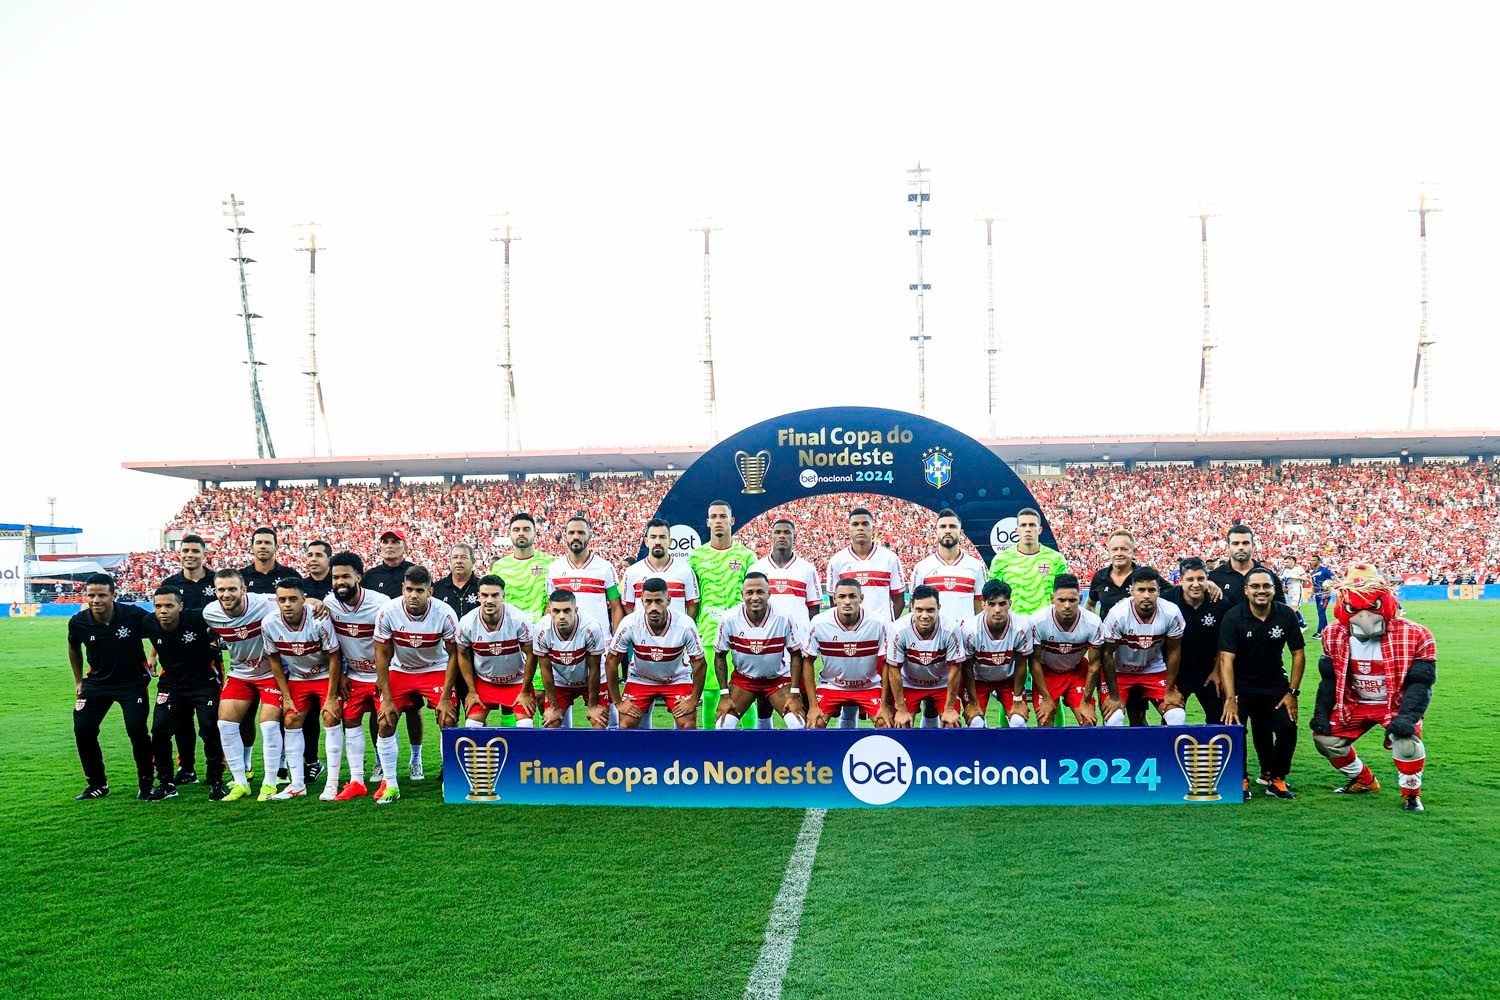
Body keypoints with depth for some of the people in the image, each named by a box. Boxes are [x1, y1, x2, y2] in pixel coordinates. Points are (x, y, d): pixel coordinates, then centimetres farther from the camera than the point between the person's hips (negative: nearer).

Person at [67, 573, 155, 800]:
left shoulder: (133, 615, -22)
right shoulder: (78, 622, -11)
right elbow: (74, 648, 11)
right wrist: (78, 681, 15)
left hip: (132, 681, -3)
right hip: (97, 682, 4)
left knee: (136, 729, -15)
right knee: (82, 730, -3)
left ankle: (146, 783, 5)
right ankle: (97, 784, 17)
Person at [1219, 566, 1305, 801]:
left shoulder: (1286, 615, -9)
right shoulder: (1233, 617, -18)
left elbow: (1298, 654, -1)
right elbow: (1226, 659, -22)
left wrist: (1292, 692, -6)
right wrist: (1230, 699, -29)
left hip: (1274, 684, 3)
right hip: (1241, 684, -2)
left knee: (1288, 729, -8)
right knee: (1234, 727, -16)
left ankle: (1274, 778, 14)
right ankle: (1240, 779, 6)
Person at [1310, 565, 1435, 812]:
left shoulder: (1414, 637, -23)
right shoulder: (1334, 635, -11)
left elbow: (1420, 684, -20)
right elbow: (1329, 678, 1)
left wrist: (1407, 716, -32)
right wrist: (1321, 712, -3)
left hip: (1397, 703, -4)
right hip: (1355, 704, 4)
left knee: (1406, 738, -30)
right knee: (1325, 738, -3)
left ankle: (1411, 793, -2)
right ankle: (1363, 781, 24)